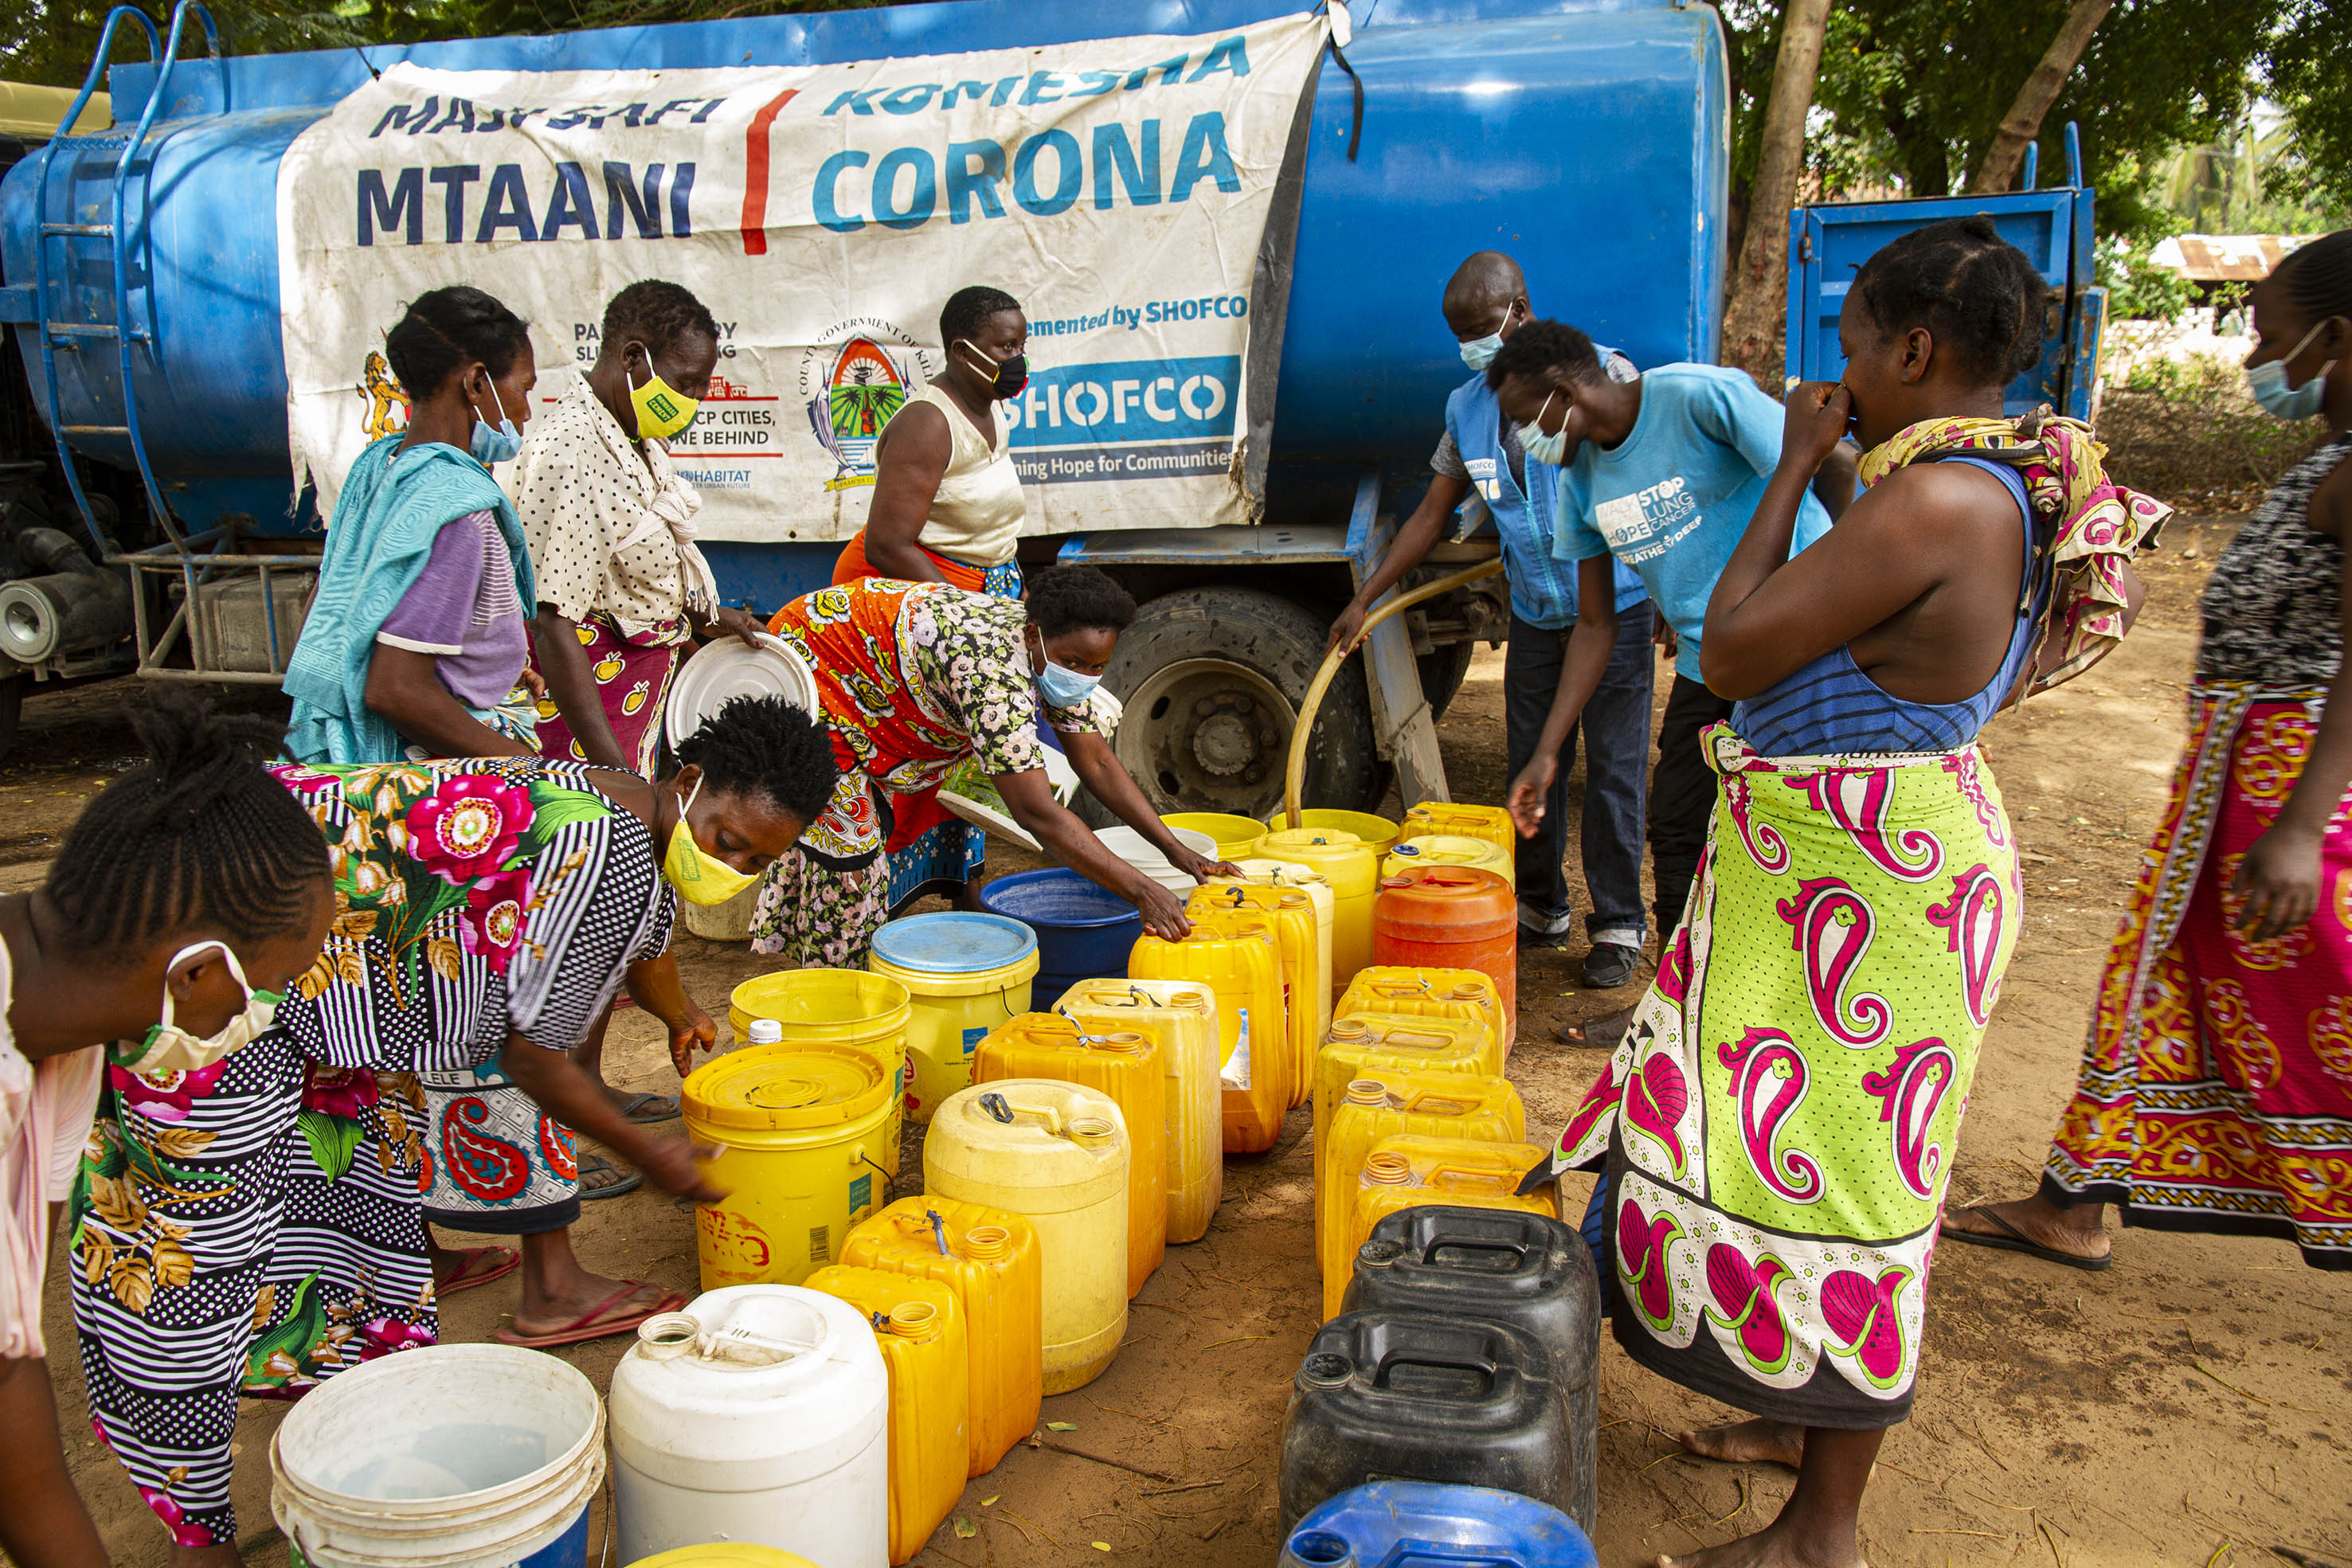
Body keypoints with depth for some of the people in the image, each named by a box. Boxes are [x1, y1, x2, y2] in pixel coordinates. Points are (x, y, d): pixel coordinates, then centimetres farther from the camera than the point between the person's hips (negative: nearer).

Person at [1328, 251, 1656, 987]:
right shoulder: (1467, 407, 6)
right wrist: (1364, 599, 6)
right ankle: (1539, 907, 25)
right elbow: (1432, 513, 11)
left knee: (1614, 771, -1)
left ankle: (1618, 926, 11)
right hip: (1534, 613, 5)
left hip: (1613, 604, -5)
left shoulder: (1603, 374, -9)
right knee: (1530, 766, 10)